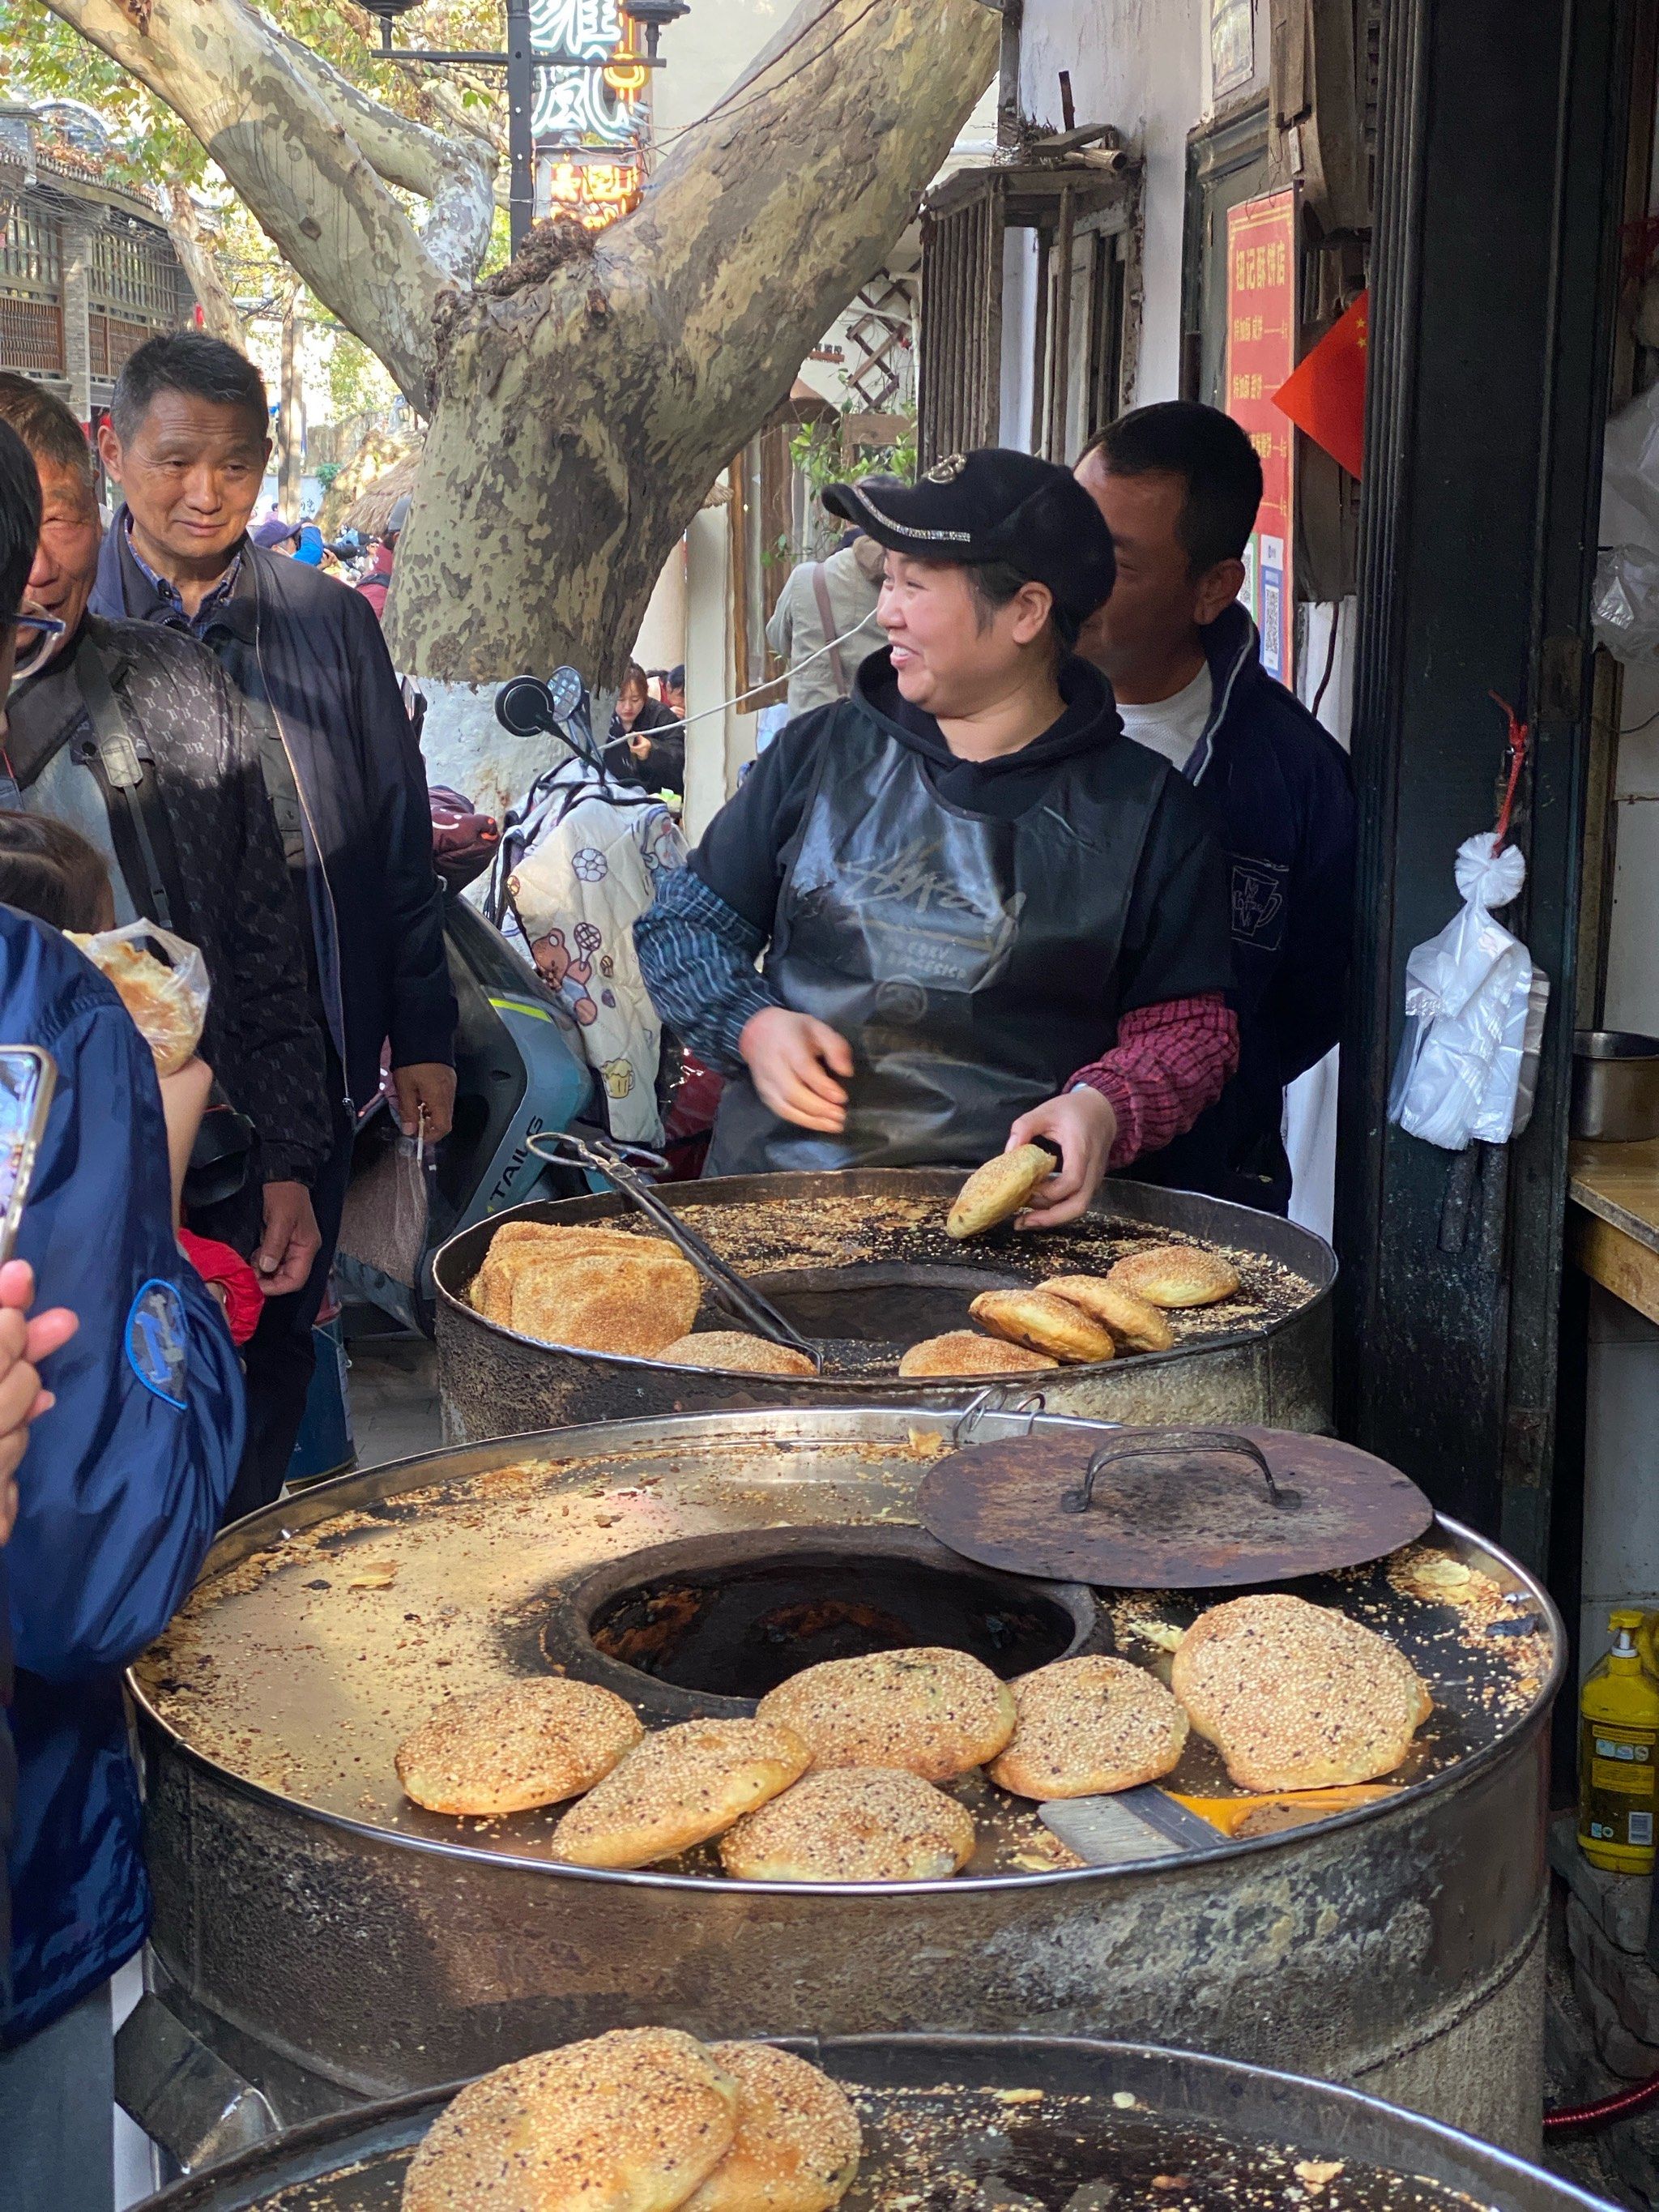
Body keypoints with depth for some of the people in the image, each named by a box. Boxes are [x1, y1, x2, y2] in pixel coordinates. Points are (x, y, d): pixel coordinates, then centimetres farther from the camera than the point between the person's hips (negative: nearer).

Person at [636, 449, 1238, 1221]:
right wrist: (753, 1027, 1)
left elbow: (1190, 1025, 10)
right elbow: (683, 923, 20)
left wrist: (1104, 1108, -10)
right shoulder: (820, 753, 14)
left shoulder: (1145, 806, 7)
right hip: (768, 1196, 2)